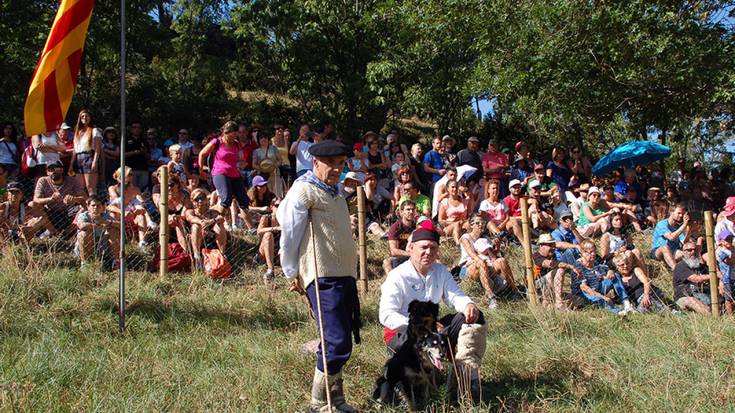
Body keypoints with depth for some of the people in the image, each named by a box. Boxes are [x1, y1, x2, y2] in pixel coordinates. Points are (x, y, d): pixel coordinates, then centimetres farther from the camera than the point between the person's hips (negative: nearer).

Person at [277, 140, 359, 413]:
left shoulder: (335, 194, 19)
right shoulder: (304, 190, -9)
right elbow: (289, 234, -10)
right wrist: (292, 274, -6)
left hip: (345, 275, 9)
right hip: (322, 278, -9)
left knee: (340, 338, 15)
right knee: (337, 342, -12)